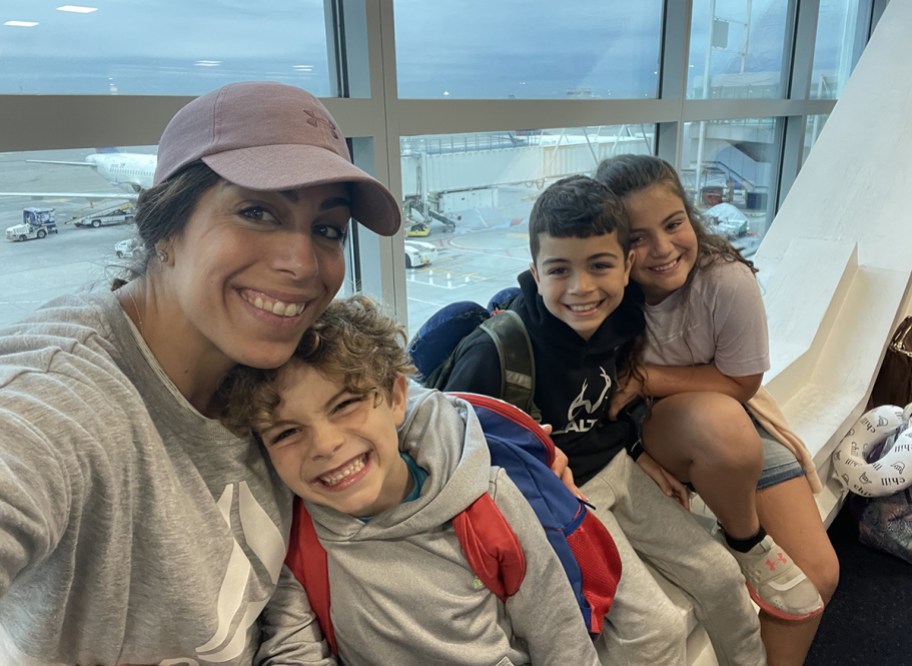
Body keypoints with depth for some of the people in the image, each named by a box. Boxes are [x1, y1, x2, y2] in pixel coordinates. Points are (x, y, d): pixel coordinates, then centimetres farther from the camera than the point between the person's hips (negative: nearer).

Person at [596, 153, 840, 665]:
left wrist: (644, 378, -25)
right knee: (720, 421, -37)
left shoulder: (729, 281, -25)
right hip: (644, 433, -1)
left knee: (817, 574, -8)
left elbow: (740, 384, -13)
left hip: (736, 419, 2)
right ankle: (748, 544, -8)